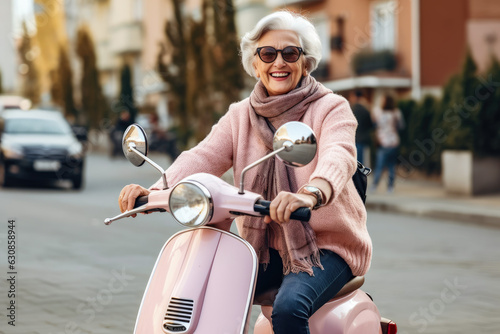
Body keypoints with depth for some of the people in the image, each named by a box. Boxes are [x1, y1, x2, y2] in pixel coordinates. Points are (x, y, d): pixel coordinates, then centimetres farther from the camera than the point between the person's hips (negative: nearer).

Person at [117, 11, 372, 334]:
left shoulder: (331, 109, -6)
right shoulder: (240, 116, 9)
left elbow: (338, 156, -28)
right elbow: (203, 157, -8)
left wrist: (311, 193, -52)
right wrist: (156, 191, -29)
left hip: (327, 245, -4)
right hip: (264, 247, 5)